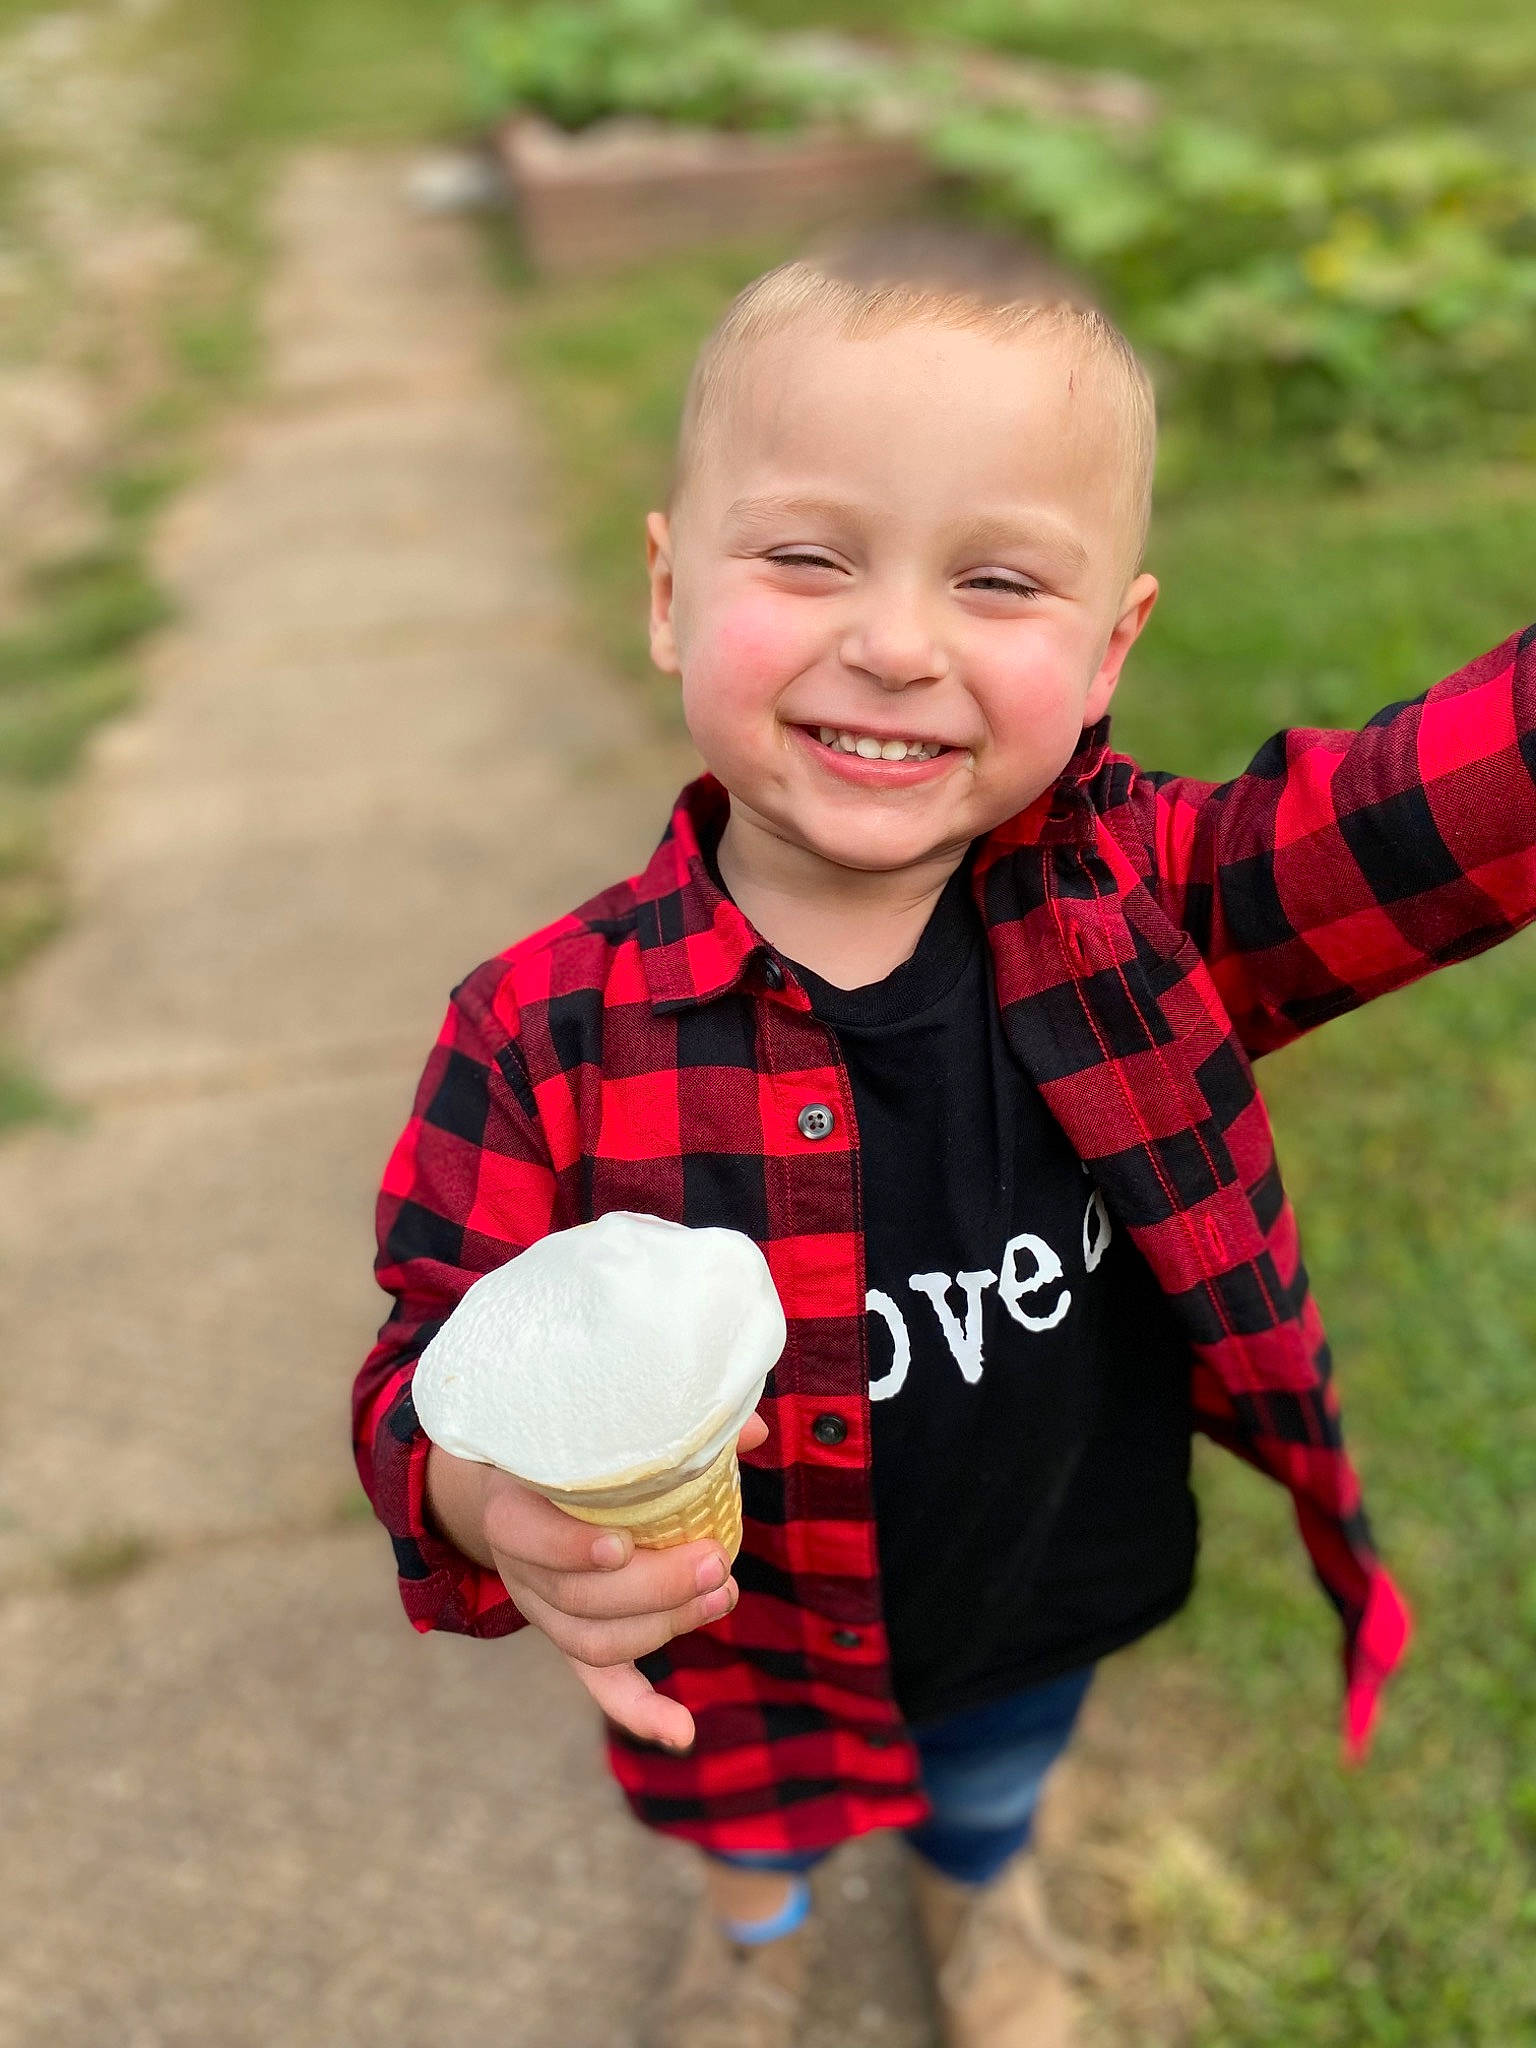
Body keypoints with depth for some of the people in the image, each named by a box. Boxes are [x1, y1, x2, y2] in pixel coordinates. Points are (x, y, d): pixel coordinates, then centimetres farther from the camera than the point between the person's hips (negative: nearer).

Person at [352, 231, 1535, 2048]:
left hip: (1042, 1615, 2)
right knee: (746, 1817, 33)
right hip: (737, 1666, -1)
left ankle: (975, 1888, 75)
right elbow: (437, 1364, -20)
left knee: (992, 1792, 36)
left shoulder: (1139, 908, -23)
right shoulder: (545, 1033, -28)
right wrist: (488, 1501, -43)